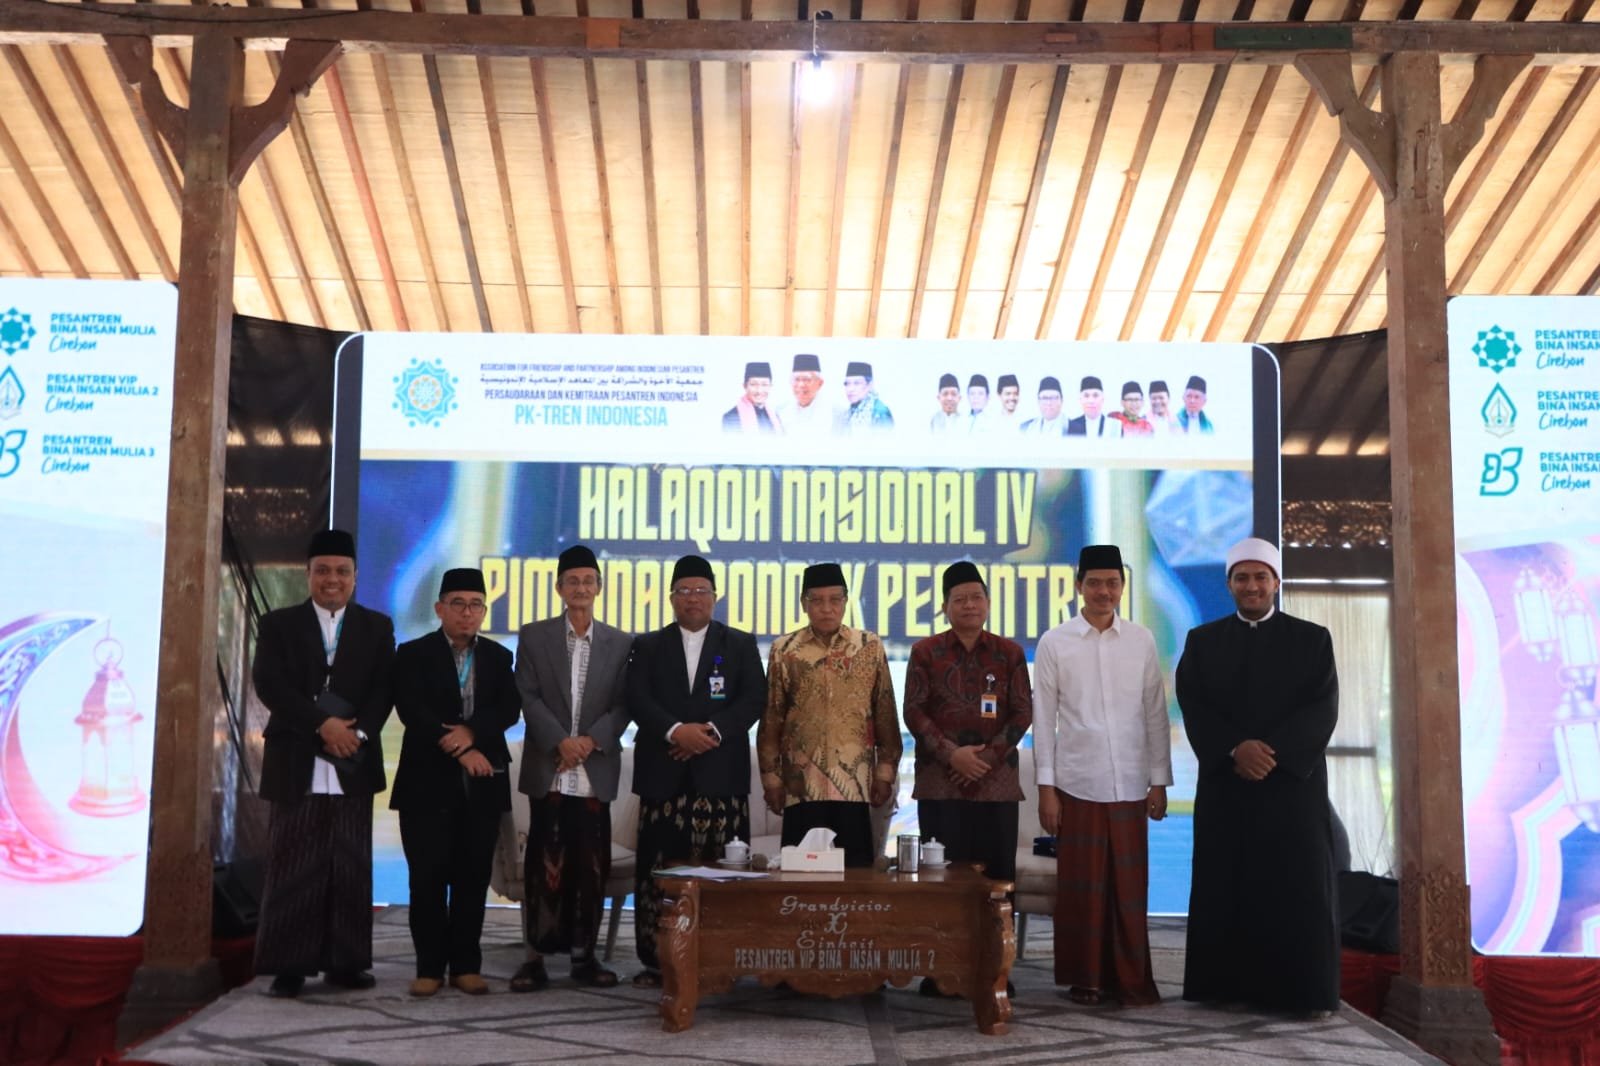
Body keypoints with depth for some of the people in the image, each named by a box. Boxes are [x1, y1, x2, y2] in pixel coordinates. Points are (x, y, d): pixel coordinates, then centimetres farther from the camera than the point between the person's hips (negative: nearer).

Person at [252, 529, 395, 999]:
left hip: (353, 764, 1)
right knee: (292, 868, 1)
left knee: (350, 868, 3)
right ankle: (289, 965, 6)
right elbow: (269, 683, -6)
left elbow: (384, 688, 2)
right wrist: (323, 724, -15)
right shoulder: (278, 624, 7)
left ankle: (346, 962, 9)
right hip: (295, 764, -1)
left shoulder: (377, 627, 12)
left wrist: (357, 732, -14)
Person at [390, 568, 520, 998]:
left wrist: (471, 731, -19)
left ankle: (466, 964, 12)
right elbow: (412, 711, -10)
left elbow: (509, 708, -1)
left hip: (482, 784, 2)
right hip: (428, 782, -2)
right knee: (428, 878, 0)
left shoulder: (498, 657, 12)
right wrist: (459, 750, -17)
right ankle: (429, 966, 8)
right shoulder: (413, 654, 4)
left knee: (473, 878, 4)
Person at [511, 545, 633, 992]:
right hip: (548, 768, -1)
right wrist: (561, 742, -12)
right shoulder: (534, 636, 7)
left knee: (591, 866, 3)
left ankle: (584, 954, 12)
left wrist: (591, 740, -11)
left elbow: (623, 704, 5)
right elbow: (528, 697, -1)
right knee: (545, 864, -3)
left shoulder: (619, 643, 10)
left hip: (596, 771, 1)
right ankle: (536, 955, 2)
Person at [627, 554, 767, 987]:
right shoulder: (648, 646, 14)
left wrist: (712, 730, -13)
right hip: (663, 773, 1)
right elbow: (638, 700, 0)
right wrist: (676, 731, -16)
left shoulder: (740, 644, 12)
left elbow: (754, 699, 1)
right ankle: (655, 961, 8)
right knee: (657, 871, 0)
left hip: (721, 773, -1)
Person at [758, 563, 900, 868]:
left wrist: (885, 771, 2)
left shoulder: (871, 647, 5)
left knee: (856, 866, 2)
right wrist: (771, 776, 2)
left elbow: (885, 715, 7)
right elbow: (771, 718, 6)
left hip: (856, 782, 0)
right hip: (801, 783, 0)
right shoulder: (784, 650, 3)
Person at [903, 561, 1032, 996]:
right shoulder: (926, 651, 6)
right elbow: (914, 712, 0)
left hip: (996, 780, 1)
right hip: (940, 781, -1)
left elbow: (1022, 713, 4)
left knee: (998, 871, 1)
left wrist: (987, 756, -8)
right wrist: (951, 754, -12)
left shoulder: (1009, 653, 9)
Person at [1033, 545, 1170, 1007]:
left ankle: (1132, 979, 14)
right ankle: (1085, 977, 16)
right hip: (1076, 783, -1)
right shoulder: (1054, 643, 2)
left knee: (1130, 885, 3)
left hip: (1130, 784, 1)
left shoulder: (1141, 640, 6)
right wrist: (1046, 787, -2)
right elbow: (1043, 718, 2)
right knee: (1081, 885, 4)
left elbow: (1155, 714, 9)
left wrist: (1160, 781, 6)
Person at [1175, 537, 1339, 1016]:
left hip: (1293, 781, -1)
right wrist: (1235, 750, -17)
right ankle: (1228, 986, 8)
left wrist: (1273, 752, -16)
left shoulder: (1312, 639, 7)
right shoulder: (1202, 641, 10)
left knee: (1298, 890, -1)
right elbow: (1193, 707, -1)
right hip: (1224, 783, 1)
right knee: (1226, 889, 1)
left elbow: (1322, 709, -3)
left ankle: (1303, 990, 6)